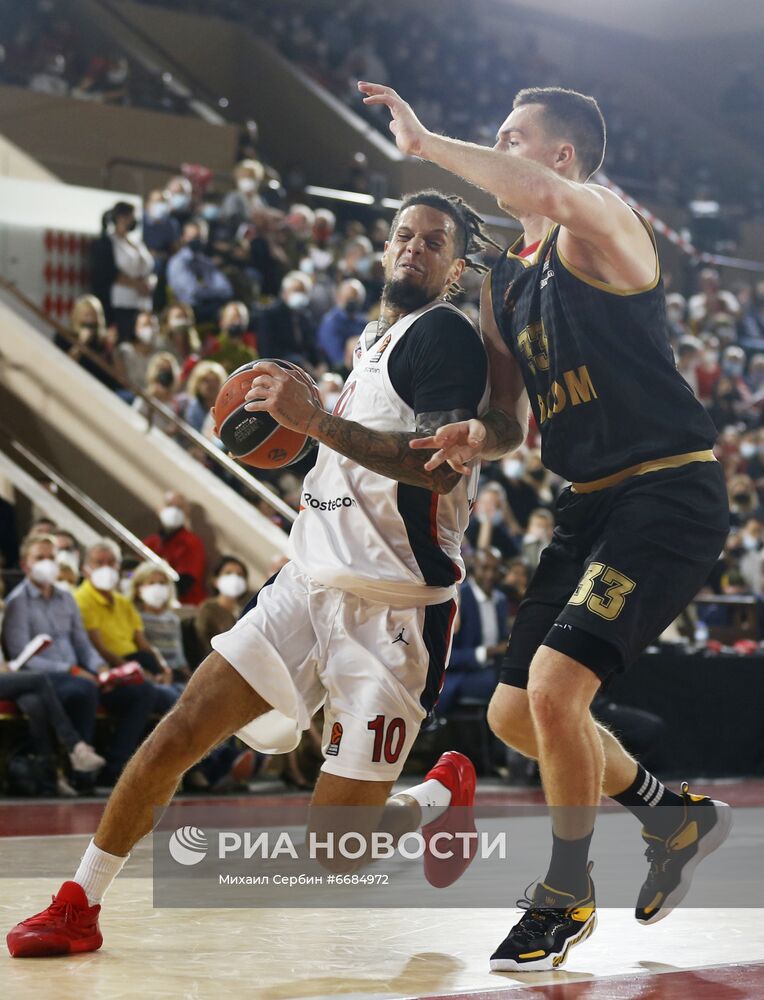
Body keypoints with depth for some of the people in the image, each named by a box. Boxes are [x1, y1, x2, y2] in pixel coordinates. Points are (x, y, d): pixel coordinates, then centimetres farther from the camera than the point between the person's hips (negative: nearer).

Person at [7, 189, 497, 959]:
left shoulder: (444, 334, -9)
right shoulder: (373, 337, 18)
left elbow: (442, 464, -25)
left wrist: (318, 421, -29)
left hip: (390, 612, -8)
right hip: (307, 585, 8)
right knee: (177, 734, -2)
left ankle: (444, 795, 23)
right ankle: (77, 909, 9)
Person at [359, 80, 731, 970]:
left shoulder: (601, 228, -11)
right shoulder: (502, 280, 14)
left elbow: (554, 198, -36)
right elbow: (515, 415, 21)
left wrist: (425, 143, -27)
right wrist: (481, 437, -3)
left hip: (668, 492, -9)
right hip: (589, 505, 9)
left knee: (555, 685, -20)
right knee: (514, 714, 9)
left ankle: (567, 895, 2)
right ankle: (676, 816, 31)